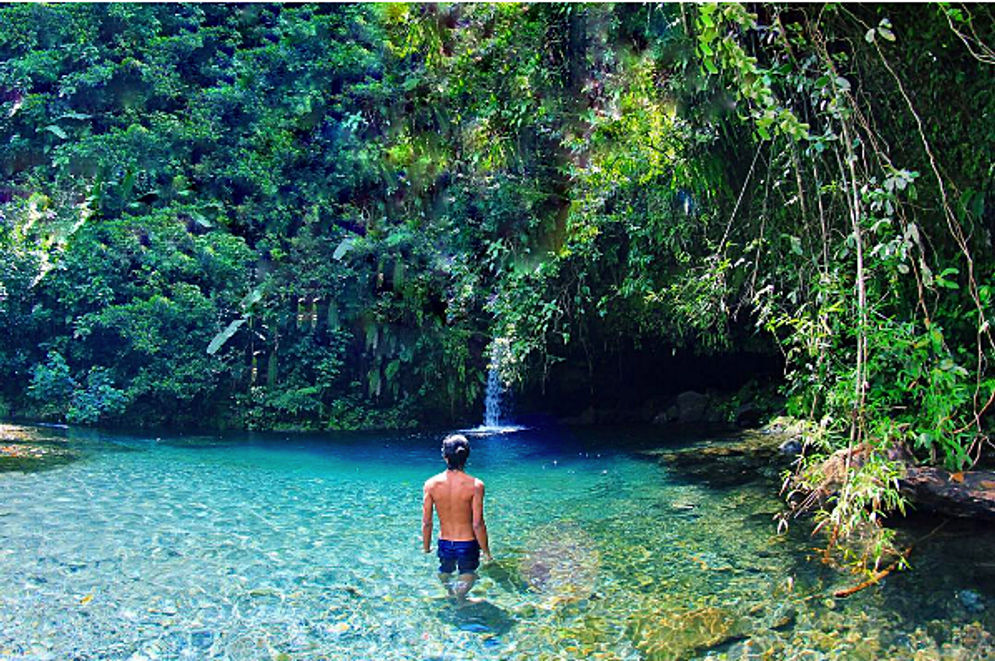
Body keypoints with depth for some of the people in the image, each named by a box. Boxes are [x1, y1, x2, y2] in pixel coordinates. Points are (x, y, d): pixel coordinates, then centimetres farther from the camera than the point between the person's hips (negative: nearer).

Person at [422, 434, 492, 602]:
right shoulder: (475, 485, -20)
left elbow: (426, 522, -5)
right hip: (467, 544, -3)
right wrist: (486, 550, -2)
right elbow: (478, 525, -17)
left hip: (444, 543, 3)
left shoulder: (431, 484, -12)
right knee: (467, 576, 26)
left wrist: (426, 546, 12)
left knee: (444, 573, 32)